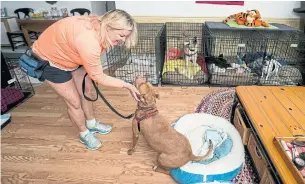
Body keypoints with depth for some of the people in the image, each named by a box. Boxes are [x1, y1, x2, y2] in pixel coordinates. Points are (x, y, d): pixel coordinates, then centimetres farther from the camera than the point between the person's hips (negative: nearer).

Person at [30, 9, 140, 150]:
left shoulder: (100, 27, -14)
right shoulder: (89, 42, -40)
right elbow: (100, 78, -28)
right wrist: (127, 85, -20)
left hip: (67, 56, 8)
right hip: (48, 60, -8)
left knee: (87, 91, 14)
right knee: (74, 102, 1)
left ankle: (92, 124, 37)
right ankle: (84, 134, 27)